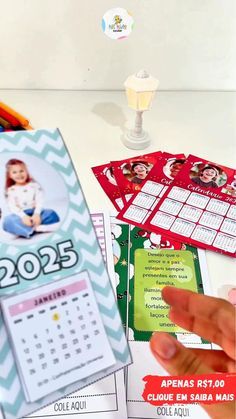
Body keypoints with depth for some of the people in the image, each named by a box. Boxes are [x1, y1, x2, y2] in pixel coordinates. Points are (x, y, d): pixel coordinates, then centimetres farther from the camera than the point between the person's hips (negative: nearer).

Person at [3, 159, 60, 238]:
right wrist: (23, 216, -26)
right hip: (21, 216, -1)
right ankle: (36, 228, -42)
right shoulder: (11, 190, 5)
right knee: (7, 221, -34)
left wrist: (36, 214, -21)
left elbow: (39, 201, -2)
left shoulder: (34, 185, 7)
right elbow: (12, 207, -7)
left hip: (35, 213, 1)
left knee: (52, 214, -27)